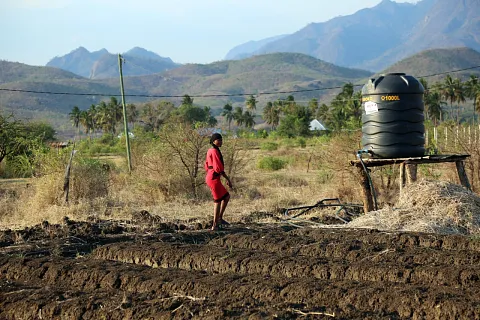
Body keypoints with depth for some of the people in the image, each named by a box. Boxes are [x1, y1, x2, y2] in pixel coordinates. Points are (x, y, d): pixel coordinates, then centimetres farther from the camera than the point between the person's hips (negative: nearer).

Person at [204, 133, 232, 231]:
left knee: (227, 196, 17)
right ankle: (215, 225, 3)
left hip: (209, 177, 10)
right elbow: (218, 167, -21)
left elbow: (207, 166, 20)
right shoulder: (215, 151, -15)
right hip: (214, 179, -10)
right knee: (218, 201, -2)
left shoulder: (210, 151, 15)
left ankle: (219, 218, 18)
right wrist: (228, 179, -16)